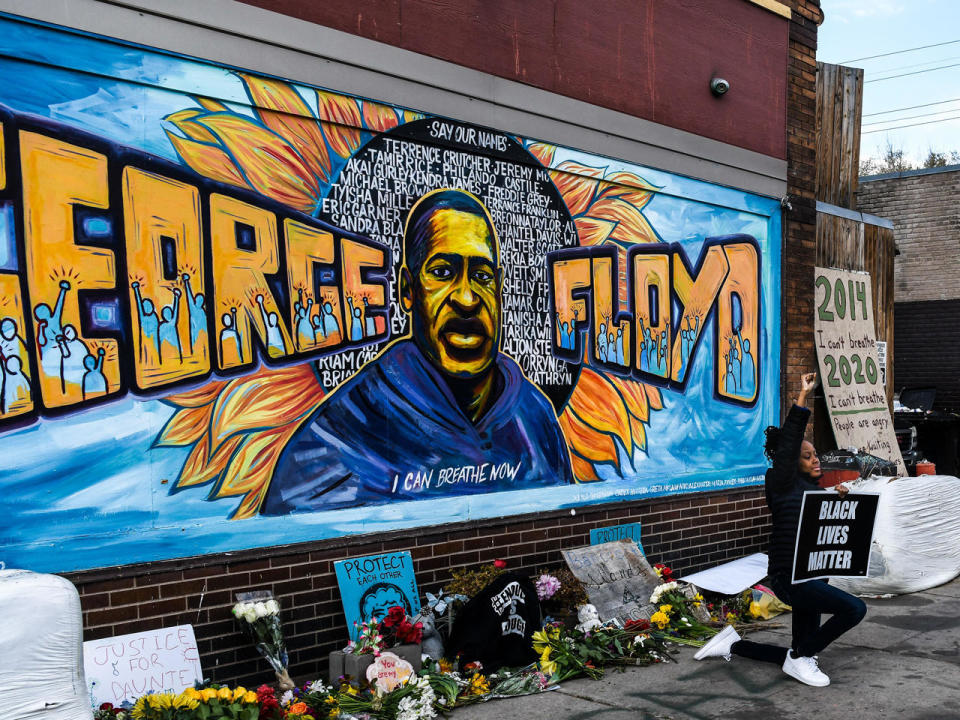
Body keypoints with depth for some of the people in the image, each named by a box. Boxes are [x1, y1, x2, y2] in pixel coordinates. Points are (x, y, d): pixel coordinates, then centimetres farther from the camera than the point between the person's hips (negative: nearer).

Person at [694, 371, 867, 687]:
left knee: (802, 653, 11)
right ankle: (800, 658, -7)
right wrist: (803, 396, -21)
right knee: (854, 608, -25)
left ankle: (732, 644, 26)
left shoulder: (814, 490, 17)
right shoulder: (784, 484, -7)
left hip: (812, 577, 9)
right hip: (789, 577, -9)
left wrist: (841, 501, -1)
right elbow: (788, 441, -18)